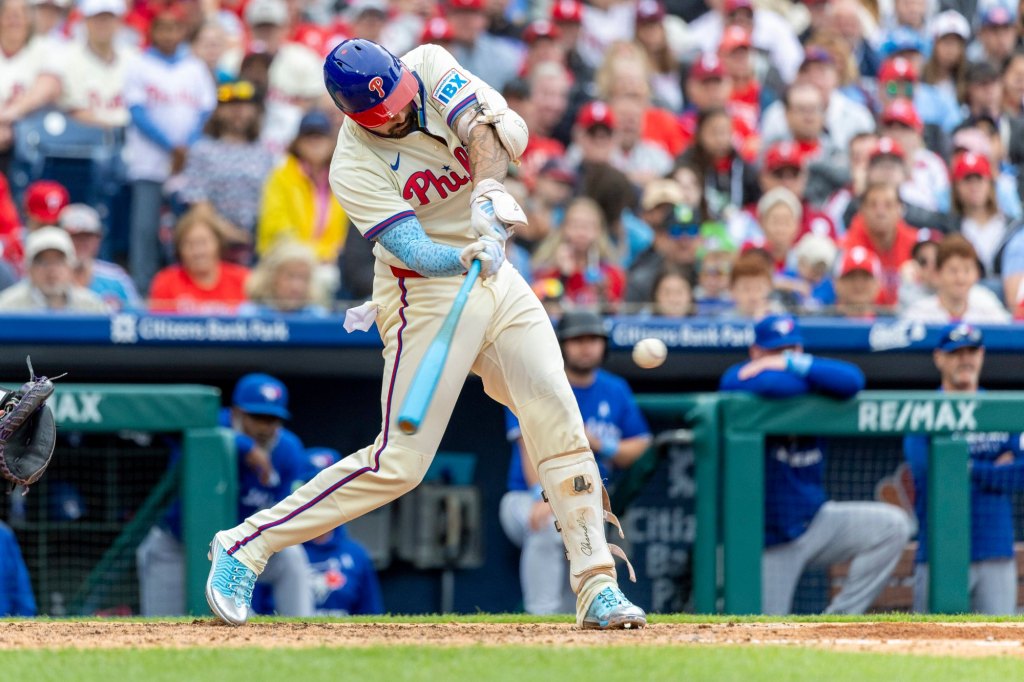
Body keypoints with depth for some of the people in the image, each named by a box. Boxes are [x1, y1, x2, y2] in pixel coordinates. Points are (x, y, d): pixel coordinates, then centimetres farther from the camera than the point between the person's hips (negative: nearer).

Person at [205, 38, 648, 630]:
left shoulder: (430, 66, -7)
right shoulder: (355, 169, -19)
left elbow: (499, 129, -20)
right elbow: (414, 252, -26)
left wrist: (490, 190, -37)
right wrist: (468, 257, -45)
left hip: (498, 281, 5)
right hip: (428, 294, -5)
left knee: (559, 420, -4)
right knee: (400, 461, -10)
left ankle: (598, 588, 0)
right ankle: (246, 546, -2)